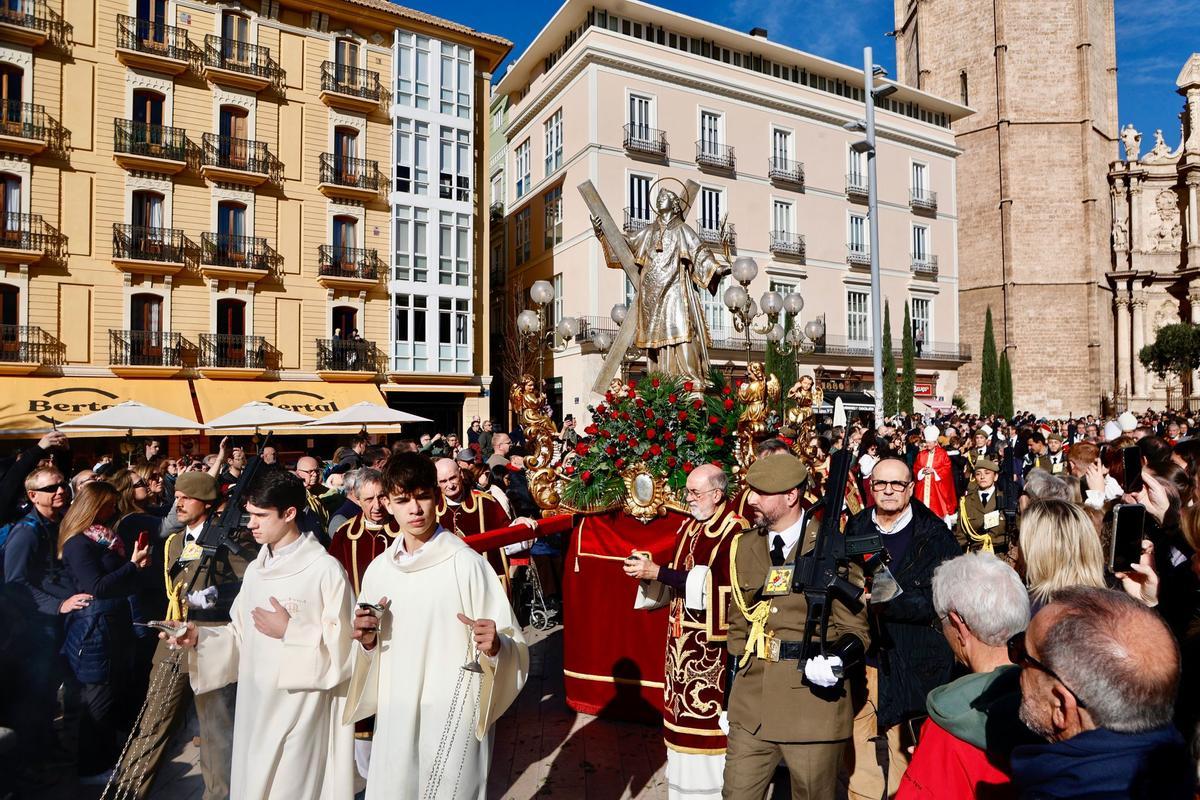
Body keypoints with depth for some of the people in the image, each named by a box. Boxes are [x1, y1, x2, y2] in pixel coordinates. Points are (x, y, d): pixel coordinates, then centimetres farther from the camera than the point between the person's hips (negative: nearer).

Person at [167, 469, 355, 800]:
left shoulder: (326, 569, -13)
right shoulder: (255, 569, 11)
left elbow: (343, 647, -14)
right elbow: (241, 635, 13)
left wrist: (290, 632, -16)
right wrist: (199, 637, -2)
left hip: (299, 708, -7)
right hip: (254, 704, 7)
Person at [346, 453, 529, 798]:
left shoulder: (467, 563, -13)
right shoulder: (378, 569, 4)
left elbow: (513, 650, -12)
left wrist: (494, 646, -33)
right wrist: (367, 642, -5)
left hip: (454, 717, -5)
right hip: (395, 717, 5)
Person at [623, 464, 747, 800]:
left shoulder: (734, 531, -14)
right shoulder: (689, 527, 11)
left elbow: (712, 583, -23)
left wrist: (657, 572, -23)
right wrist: (648, 569, -2)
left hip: (712, 642, -8)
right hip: (683, 637, 8)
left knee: (708, 713, 0)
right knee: (684, 712, 14)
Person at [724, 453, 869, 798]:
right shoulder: (745, 547, 7)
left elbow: (854, 629, -3)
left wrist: (836, 660, -25)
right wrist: (730, 698, 14)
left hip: (814, 707, -4)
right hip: (750, 711, 4)